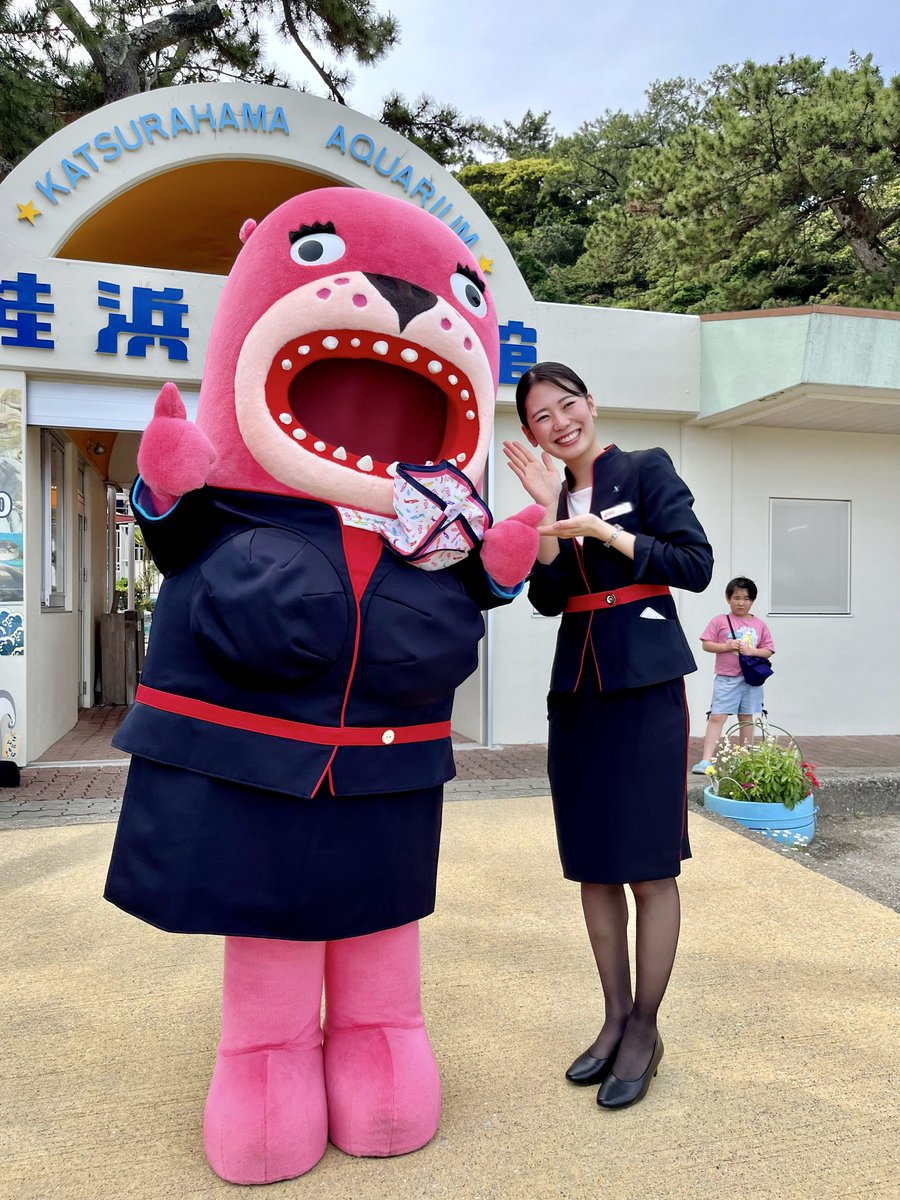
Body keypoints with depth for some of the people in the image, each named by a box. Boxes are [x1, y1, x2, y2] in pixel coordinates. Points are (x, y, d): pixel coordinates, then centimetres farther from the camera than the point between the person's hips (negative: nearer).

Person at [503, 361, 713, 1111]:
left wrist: (601, 530, -13)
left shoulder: (647, 471, 1)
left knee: (648, 867, 1)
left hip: (645, 690, -5)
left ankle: (644, 1031, 18)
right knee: (592, 866, 10)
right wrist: (548, 511, -9)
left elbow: (697, 565, -8)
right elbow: (546, 601, 1)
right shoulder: (555, 498, 13)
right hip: (577, 691, 5)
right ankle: (615, 1019, 25)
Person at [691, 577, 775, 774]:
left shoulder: (759, 625, 7)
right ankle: (706, 760, -11)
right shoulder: (720, 621, 1)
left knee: (747, 719, 11)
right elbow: (706, 645, -2)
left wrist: (752, 651, -12)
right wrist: (727, 646, -16)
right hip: (726, 678, -3)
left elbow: (768, 651, 6)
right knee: (716, 717, -9)